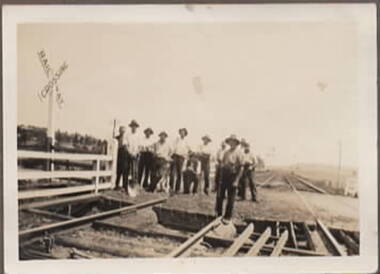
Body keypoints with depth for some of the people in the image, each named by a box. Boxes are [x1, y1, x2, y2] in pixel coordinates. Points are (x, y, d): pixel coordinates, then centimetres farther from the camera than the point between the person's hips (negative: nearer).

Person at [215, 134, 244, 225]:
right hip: (224, 175, 5)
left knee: (230, 198, 3)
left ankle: (227, 217, 14)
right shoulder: (226, 152, 9)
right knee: (220, 196, 7)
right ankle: (219, 214, 22)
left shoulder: (238, 153, -8)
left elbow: (241, 167, -10)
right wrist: (221, 176, 10)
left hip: (233, 176, -5)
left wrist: (236, 180, -15)